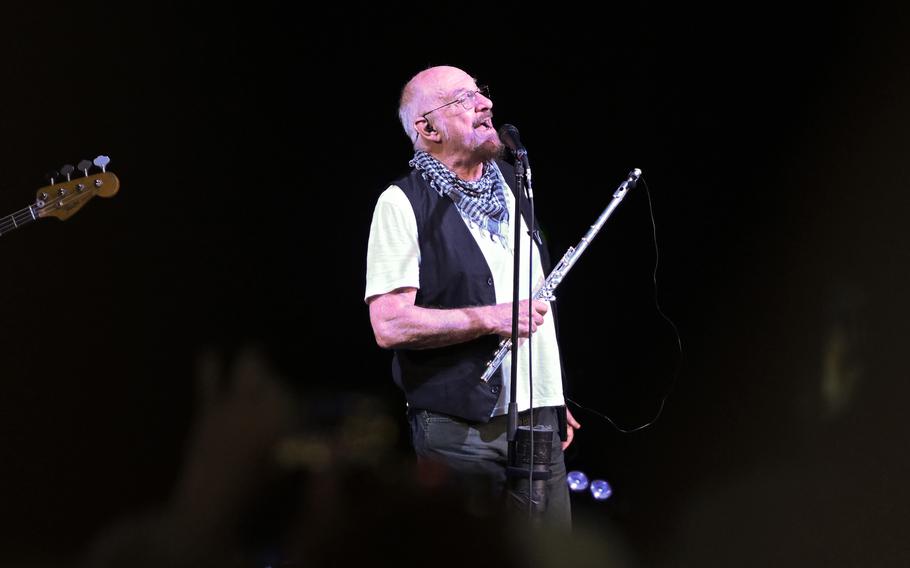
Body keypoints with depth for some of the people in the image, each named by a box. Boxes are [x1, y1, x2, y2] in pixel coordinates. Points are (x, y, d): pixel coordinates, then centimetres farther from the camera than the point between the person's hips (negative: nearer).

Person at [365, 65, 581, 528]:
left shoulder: (510, 183, 15)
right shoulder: (403, 204, -8)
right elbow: (389, 326, -17)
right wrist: (491, 319, -17)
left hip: (538, 419, 6)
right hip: (461, 432, -6)